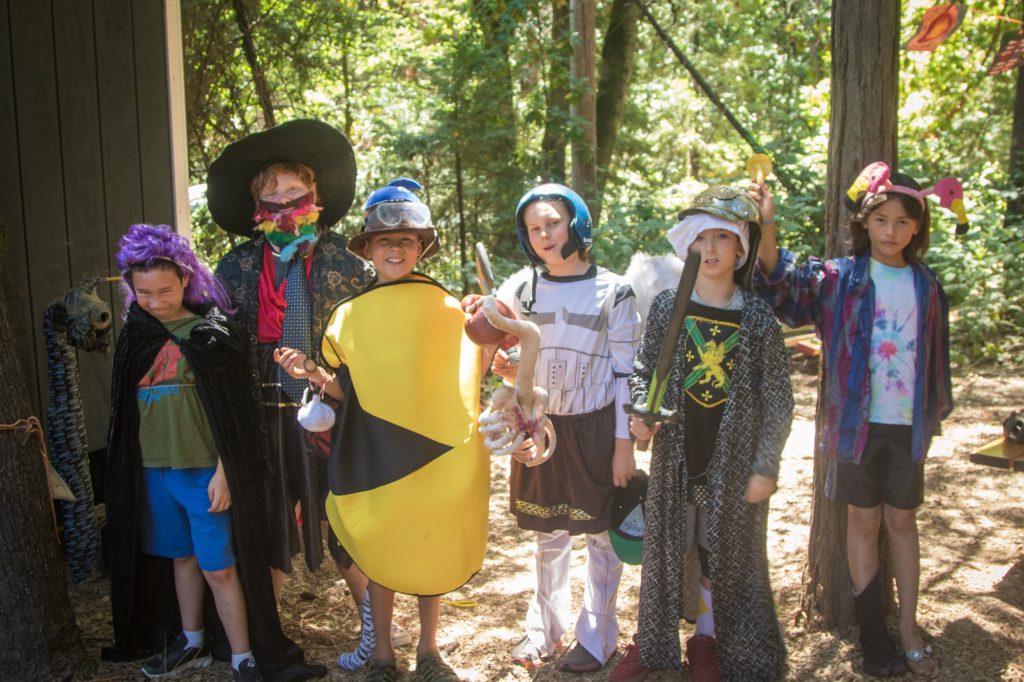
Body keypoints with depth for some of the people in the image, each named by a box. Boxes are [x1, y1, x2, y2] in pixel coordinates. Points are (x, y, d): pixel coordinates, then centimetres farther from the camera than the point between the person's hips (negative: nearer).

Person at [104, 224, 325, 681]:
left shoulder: (211, 331, -7)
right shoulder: (136, 334, 7)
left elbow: (231, 410, -8)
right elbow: (127, 406, 15)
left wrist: (223, 471, -13)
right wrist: (131, 468, 13)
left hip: (205, 468, -5)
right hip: (153, 468, 5)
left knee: (217, 566, -2)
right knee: (181, 556, 17)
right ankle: (192, 643, 33)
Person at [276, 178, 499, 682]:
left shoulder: (448, 310, 0)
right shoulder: (349, 316, 2)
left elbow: (465, 382, 1)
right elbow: (351, 392, 4)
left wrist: (489, 342, -14)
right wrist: (313, 374, -13)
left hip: (436, 452, 0)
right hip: (375, 455, 0)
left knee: (432, 550, 10)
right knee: (379, 552, 9)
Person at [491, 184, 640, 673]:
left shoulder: (612, 292, -6)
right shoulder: (525, 292, 5)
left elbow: (626, 374, -7)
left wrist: (624, 444, -10)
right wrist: (506, 369, -10)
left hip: (595, 429, -3)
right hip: (541, 427, 4)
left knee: (599, 533, 7)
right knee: (548, 534, 15)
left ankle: (596, 637, 24)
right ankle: (544, 628, 32)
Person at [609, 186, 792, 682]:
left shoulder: (758, 319, -7)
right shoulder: (667, 306, -3)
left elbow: (778, 398, -3)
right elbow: (643, 370, 7)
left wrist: (765, 466, -5)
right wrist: (639, 414, -11)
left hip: (734, 456, -1)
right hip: (676, 451, 1)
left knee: (723, 547, 12)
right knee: (665, 543, 12)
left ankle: (707, 640, 33)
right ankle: (652, 640, 31)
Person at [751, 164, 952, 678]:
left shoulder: (927, 287, 4)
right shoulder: (839, 278, -6)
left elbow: (937, 356, 12)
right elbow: (784, 287, -23)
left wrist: (937, 411, 12)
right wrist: (767, 226, -37)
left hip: (908, 424, 2)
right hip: (857, 422, -2)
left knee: (902, 522, 12)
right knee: (863, 523, 8)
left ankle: (909, 631, 24)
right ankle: (874, 636, 21)